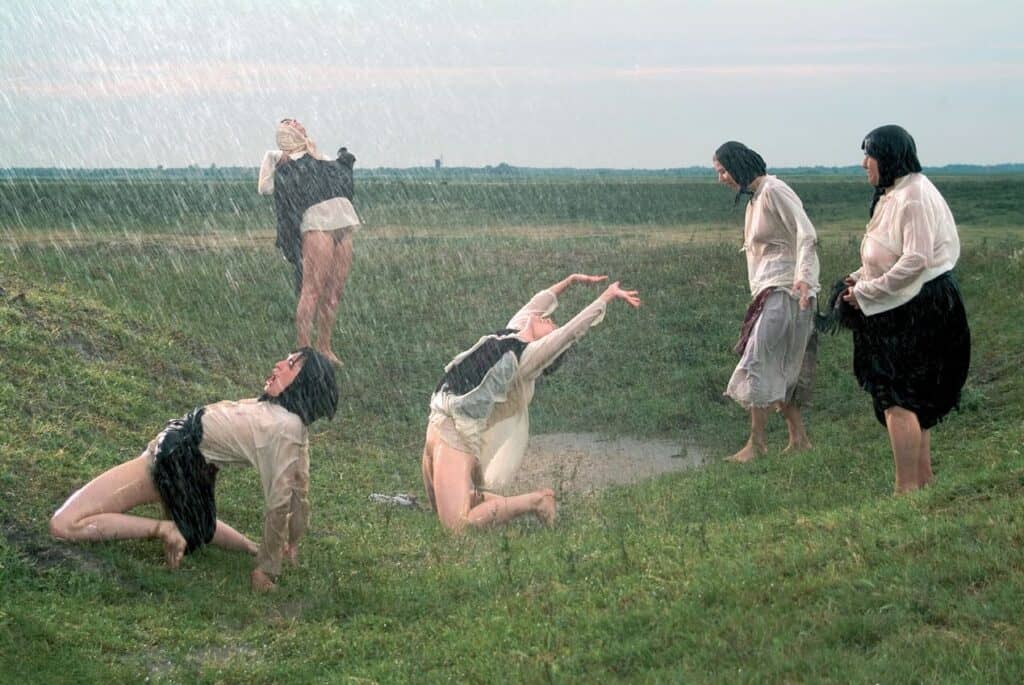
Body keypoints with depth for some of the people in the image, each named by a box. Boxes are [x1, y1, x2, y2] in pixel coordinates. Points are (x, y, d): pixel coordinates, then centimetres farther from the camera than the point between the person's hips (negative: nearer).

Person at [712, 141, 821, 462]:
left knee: (759, 365, -10)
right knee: (779, 370, 11)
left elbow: (806, 235, -21)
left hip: (785, 290, -10)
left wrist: (804, 276, -35)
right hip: (768, 291, 10)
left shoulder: (774, 191, -13)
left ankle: (757, 442, -4)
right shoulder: (754, 197, 16)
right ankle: (798, 438, 17)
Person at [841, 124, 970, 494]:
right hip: (906, 310, 11)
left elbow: (916, 260, -24)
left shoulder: (914, 196, -17)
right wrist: (860, 278, 5)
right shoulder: (892, 196, 15)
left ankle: (907, 488, -9)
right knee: (914, 400, 15)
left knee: (896, 398, -11)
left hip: (921, 308, -11)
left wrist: (866, 292, -19)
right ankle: (924, 481, 24)